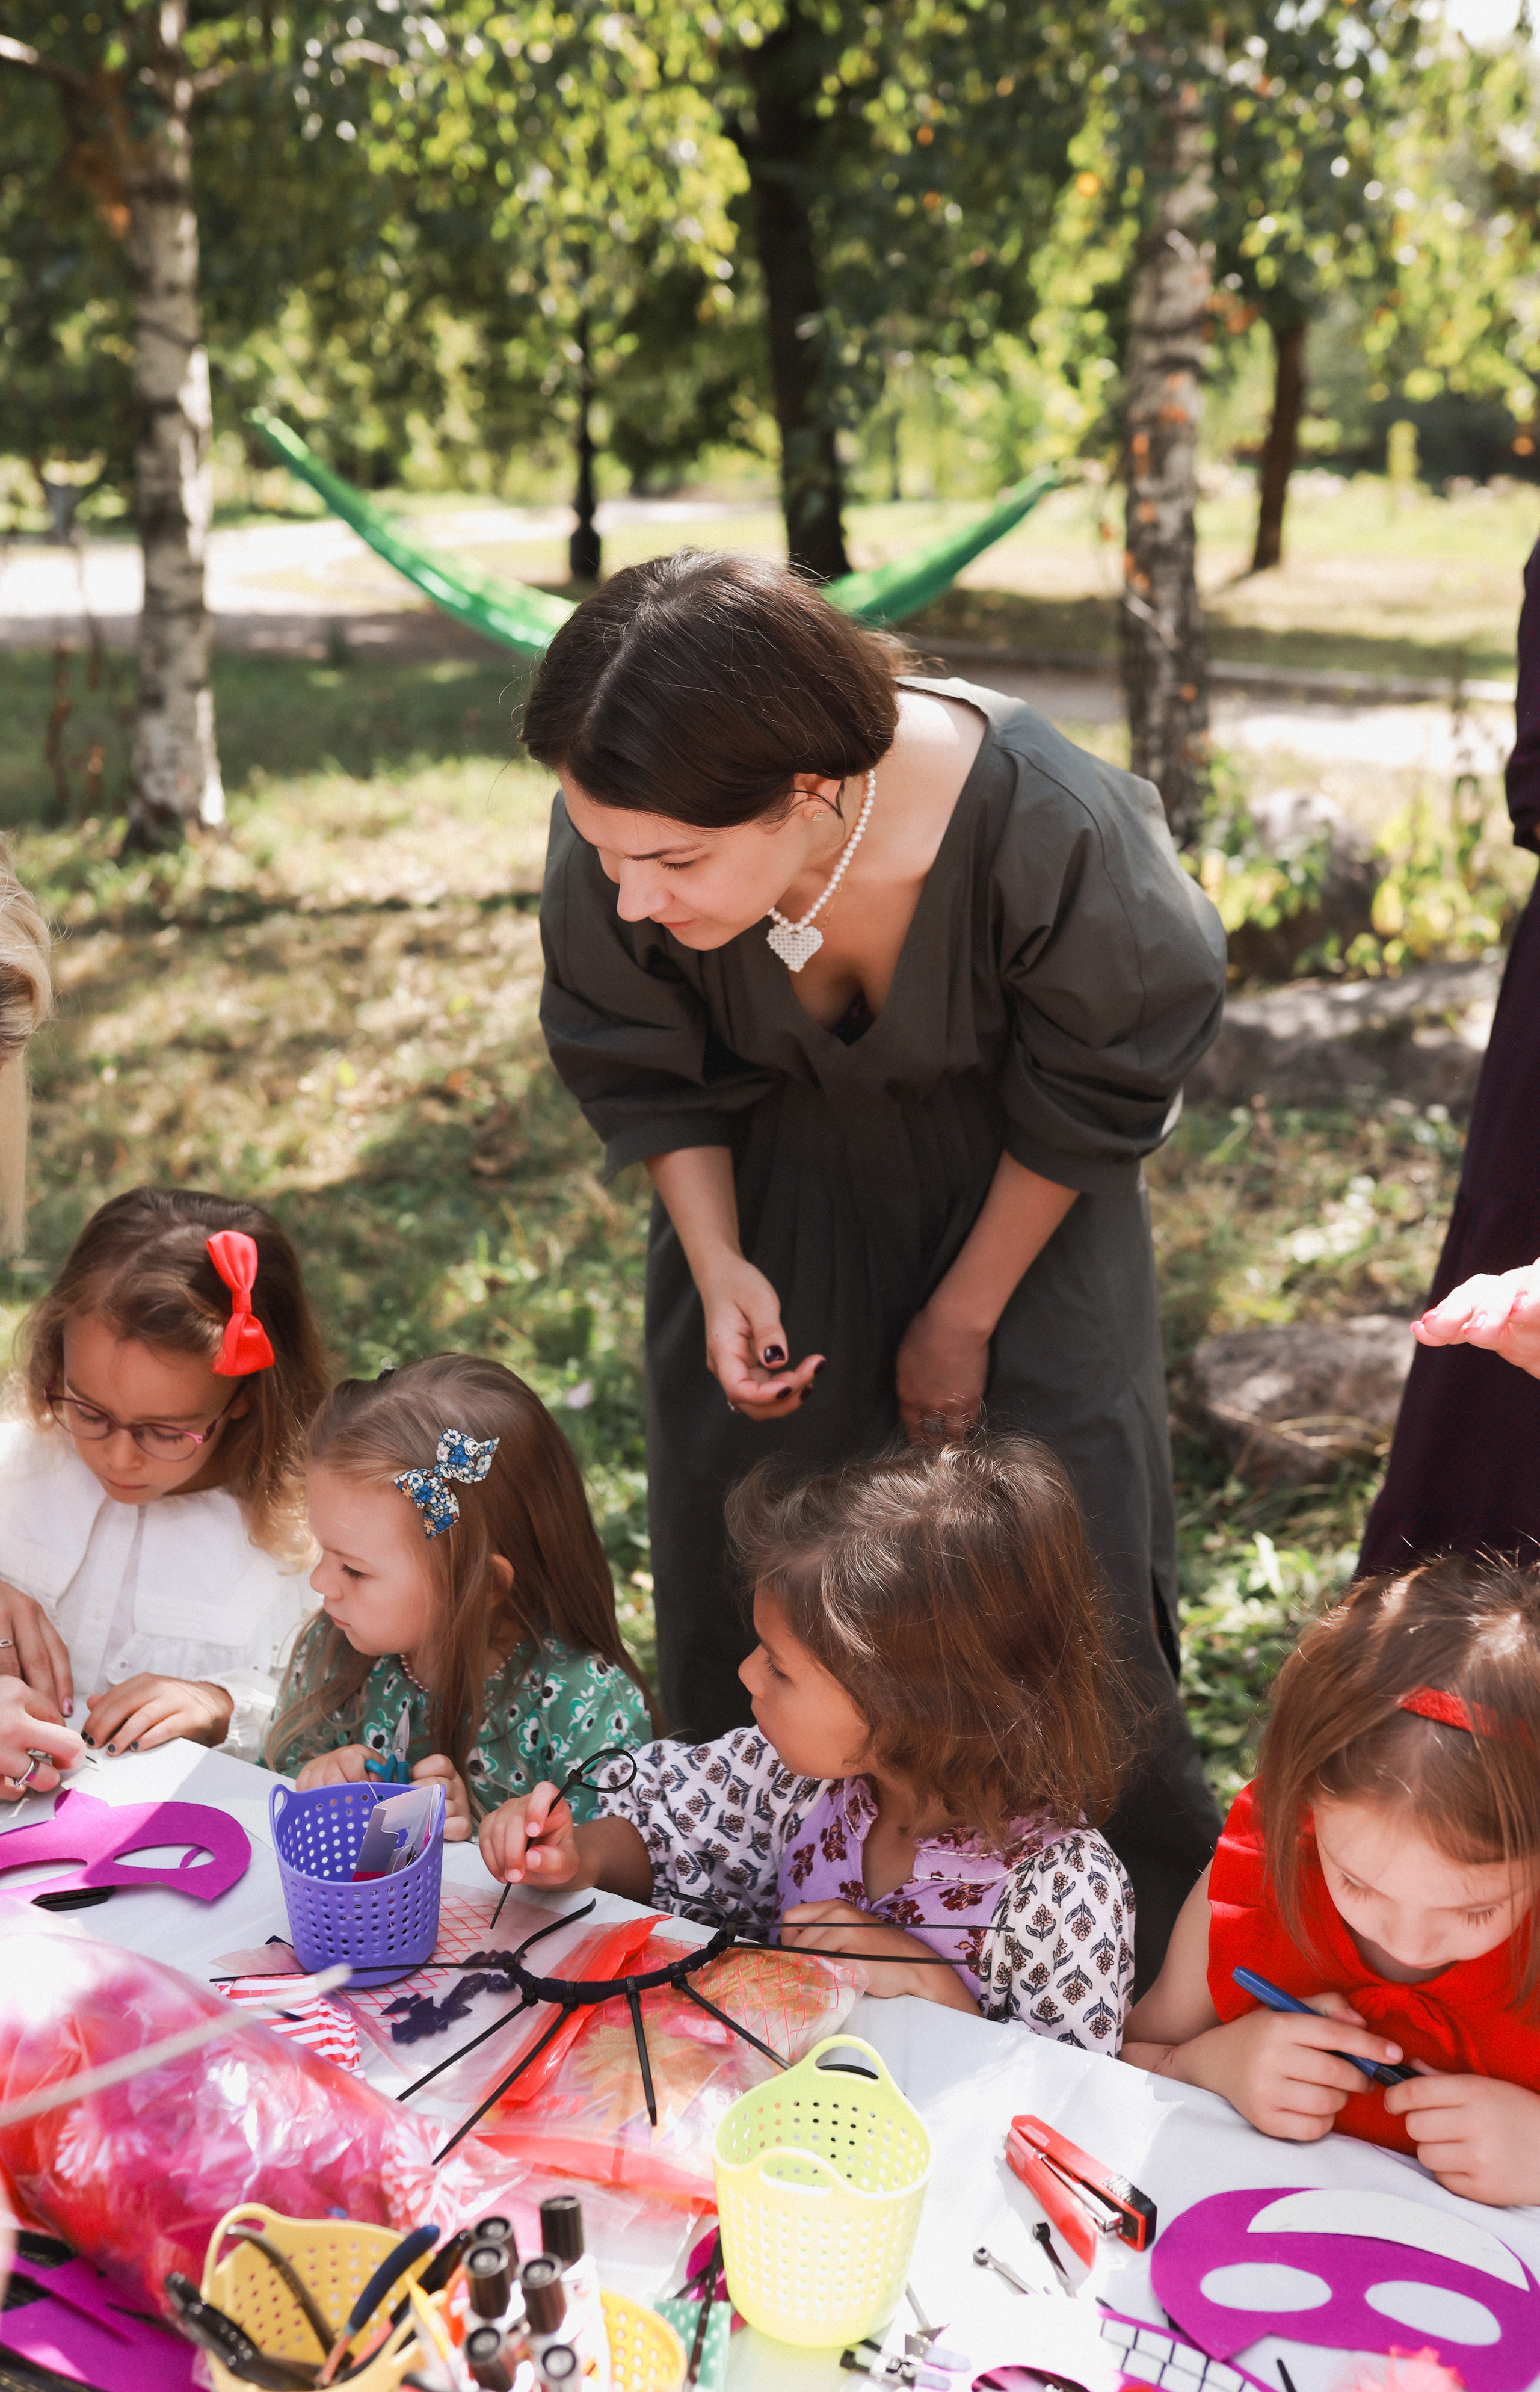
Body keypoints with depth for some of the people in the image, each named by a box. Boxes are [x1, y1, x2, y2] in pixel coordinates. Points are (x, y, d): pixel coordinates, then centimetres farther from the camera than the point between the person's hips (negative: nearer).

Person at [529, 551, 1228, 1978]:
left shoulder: (1048, 830, -38)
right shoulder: (612, 844, -29)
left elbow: (1089, 1099, -16)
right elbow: (637, 1069, -6)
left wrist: (965, 1316, -9)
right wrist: (717, 1266, -16)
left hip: (1019, 1191, -2)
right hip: (771, 1187, 3)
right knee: (731, 1568, 4)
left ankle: (1162, 1946, 21)